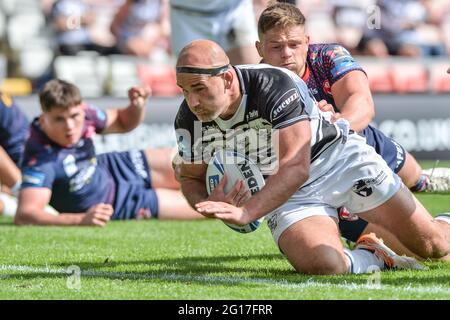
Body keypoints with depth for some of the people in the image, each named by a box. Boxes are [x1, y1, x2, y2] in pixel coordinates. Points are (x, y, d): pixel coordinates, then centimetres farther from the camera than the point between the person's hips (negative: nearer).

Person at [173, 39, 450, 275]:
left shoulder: (274, 86, -31)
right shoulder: (190, 119, -14)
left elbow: (296, 169, -36)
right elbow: (191, 177, 2)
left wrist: (246, 212, -48)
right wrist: (209, 204, -22)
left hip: (341, 157, -3)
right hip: (289, 190, 3)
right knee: (323, 265, -29)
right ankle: (372, 256, 5)